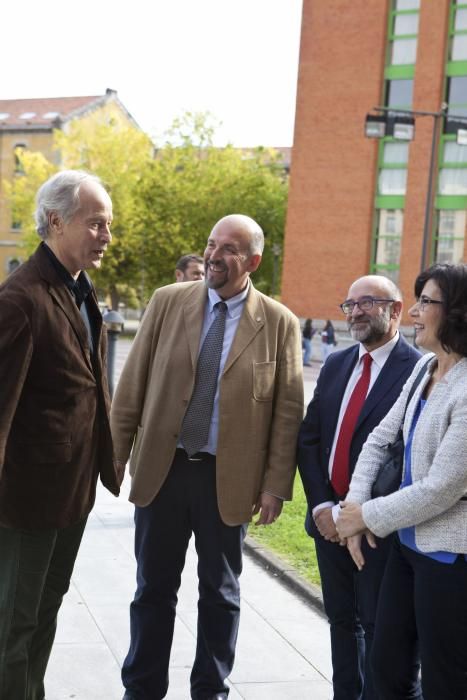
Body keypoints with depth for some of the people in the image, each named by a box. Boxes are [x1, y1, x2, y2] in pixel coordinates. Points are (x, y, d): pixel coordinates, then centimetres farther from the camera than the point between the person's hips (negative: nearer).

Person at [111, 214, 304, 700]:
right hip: (160, 469, 1)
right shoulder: (168, 302, 0)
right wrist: (114, 455, 1)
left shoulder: (279, 323, -4)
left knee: (220, 593, 13)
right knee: (154, 588, 13)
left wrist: (276, 484, -6)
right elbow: (132, 386, 2)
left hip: (229, 478, -1)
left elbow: (287, 411, -3)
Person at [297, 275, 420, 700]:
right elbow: (308, 438, 8)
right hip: (329, 520, 6)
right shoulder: (336, 365, 10)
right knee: (342, 621, 17)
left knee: (377, 629, 6)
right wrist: (321, 505, -4)